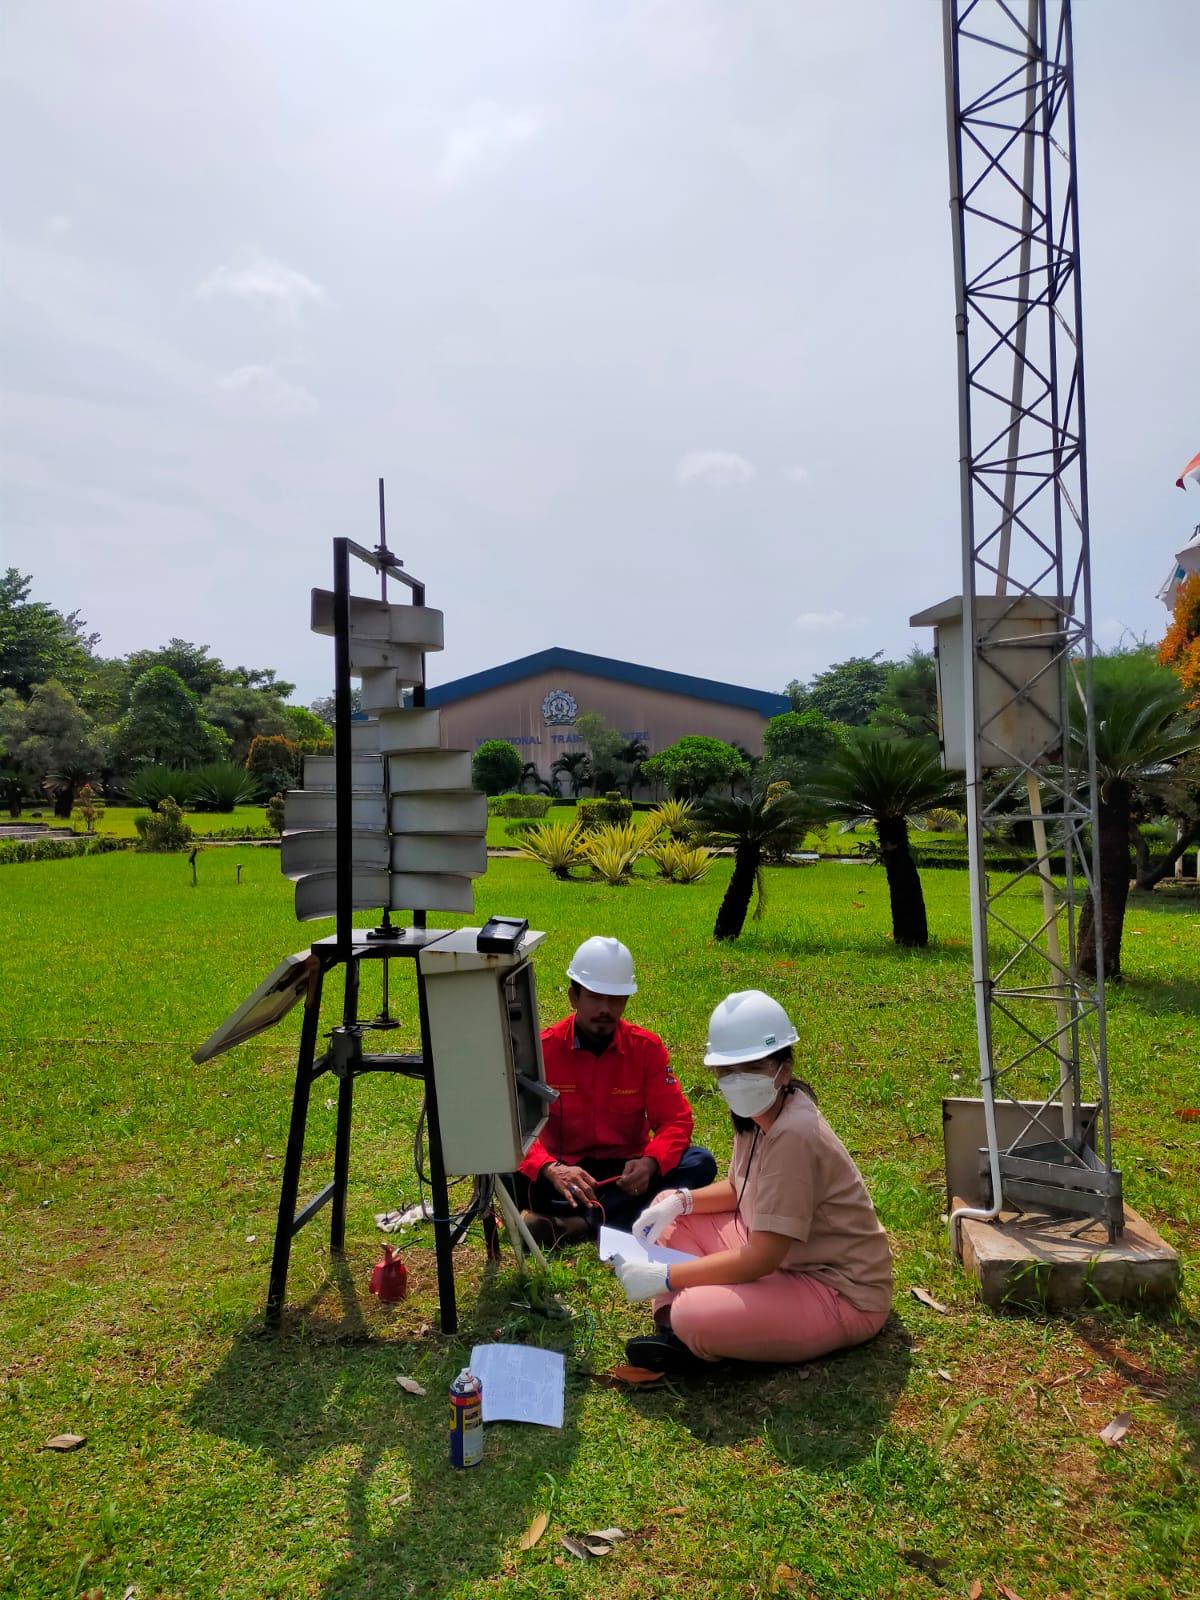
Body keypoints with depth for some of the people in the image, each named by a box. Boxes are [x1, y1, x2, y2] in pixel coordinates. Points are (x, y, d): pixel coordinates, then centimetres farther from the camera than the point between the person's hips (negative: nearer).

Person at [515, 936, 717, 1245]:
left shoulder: (647, 1047, -4)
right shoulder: (543, 1049, -9)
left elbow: (675, 1120, -6)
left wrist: (649, 1162, -28)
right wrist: (551, 1170, -37)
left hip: (627, 1171, 2)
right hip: (566, 1172, -2)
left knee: (700, 1163, -25)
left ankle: (577, 1223, -32)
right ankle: (619, 1214, -27)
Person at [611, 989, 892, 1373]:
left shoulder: (793, 1134, -29)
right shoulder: (756, 1114, -2)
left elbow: (760, 1260, -28)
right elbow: (738, 1190, 16)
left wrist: (663, 1277, -22)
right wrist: (678, 1201, -3)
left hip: (842, 1293, -10)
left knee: (693, 1315, -32)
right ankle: (677, 1330, -4)